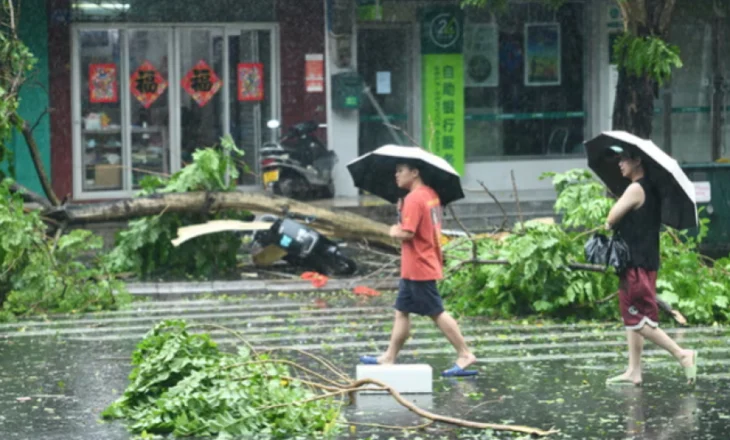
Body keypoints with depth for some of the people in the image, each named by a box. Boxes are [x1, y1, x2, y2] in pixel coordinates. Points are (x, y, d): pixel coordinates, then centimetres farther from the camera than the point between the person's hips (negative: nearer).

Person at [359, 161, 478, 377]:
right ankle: (389, 357, 18)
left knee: (437, 313, -5)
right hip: (414, 268, 10)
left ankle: (465, 355, -1)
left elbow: (407, 233, -27)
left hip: (419, 268, -10)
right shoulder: (431, 194, 10)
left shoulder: (414, 199, -20)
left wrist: (394, 231, -5)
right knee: (402, 311, 13)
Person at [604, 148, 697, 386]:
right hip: (646, 260, 10)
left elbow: (612, 219, -16)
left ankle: (681, 354, -10)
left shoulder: (636, 189, -16)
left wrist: (609, 225, 6)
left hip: (636, 264, -10)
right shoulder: (652, 190, 13)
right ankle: (634, 371, 14)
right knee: (633, 318, 12)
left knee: (638, 320, -7)